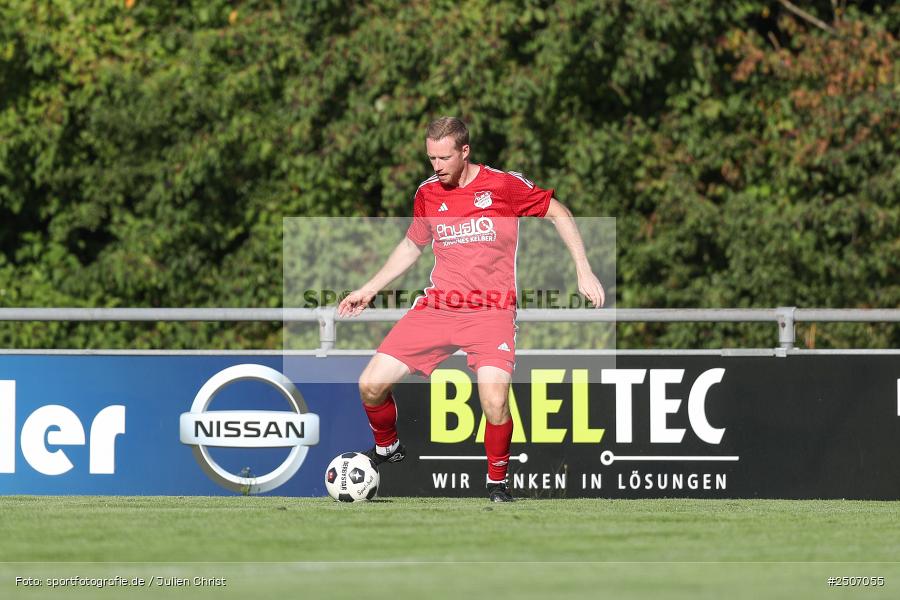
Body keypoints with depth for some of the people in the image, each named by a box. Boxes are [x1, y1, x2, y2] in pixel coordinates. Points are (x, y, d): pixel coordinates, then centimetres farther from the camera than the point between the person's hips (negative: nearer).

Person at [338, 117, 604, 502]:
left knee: (494, 400, -26)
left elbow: (557, 213, 6)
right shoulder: (427, 194, 7)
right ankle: (386, 448, 23)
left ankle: (497, 481, 0)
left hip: (491, 308, -4)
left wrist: (584, 272, 1)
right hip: (436, 307, 4)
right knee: (371, 384, -8)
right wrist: (368, 290, 22)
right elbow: (412, 246, 24)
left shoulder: (503, 185, -6)